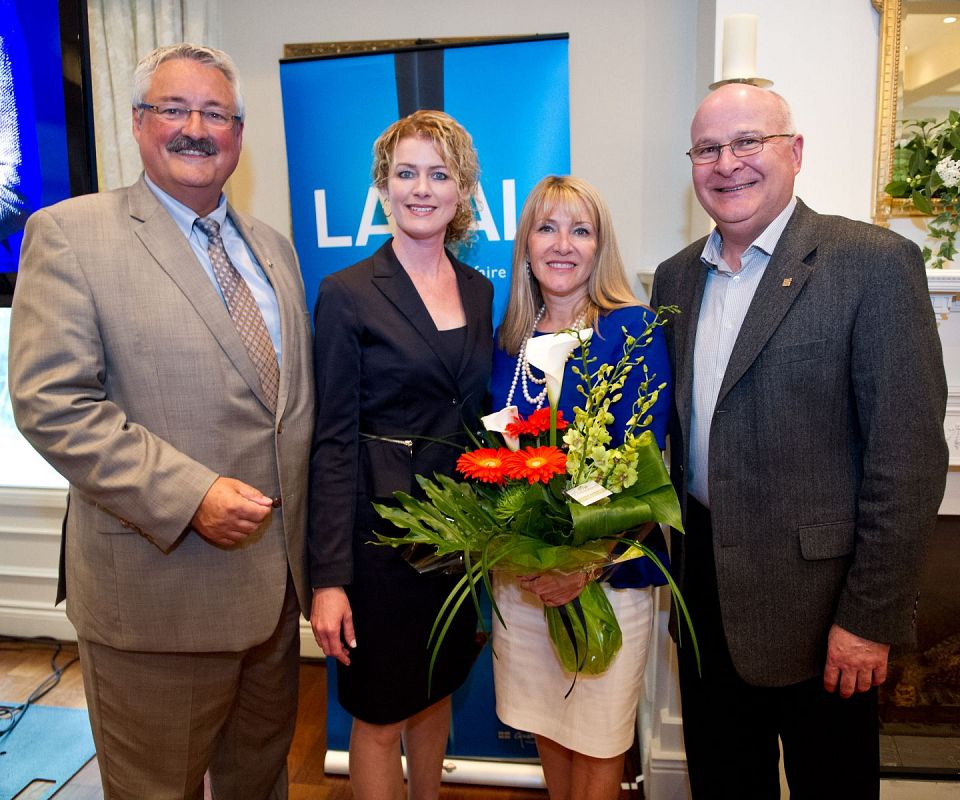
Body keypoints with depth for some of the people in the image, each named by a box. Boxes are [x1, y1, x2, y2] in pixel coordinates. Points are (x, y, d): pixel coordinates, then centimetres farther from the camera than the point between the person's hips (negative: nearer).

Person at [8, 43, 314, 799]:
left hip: (274, 576, 6)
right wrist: (187, 494, -23)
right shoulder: (69, 233, -8)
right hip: (157, 585, -5)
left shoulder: (273, 246, 11)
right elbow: (52, 401, -16)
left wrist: (304, 534, 6)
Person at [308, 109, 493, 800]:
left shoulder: (481, 292, 6)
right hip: (382, 526, -5)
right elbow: (333, 440, -11)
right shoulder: (348, 293, -9)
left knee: (436, 689, 22)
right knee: (381, 712, 10)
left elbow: (481, 417, 11)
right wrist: (328, 577, -14)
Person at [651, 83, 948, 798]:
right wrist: (668, 546, 5)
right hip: (705, 584, 5)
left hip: (817, 595, -5)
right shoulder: (676, 276, 7)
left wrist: (870, 618, -15)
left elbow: (908, 456, -14)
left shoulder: (873, 262, -11)